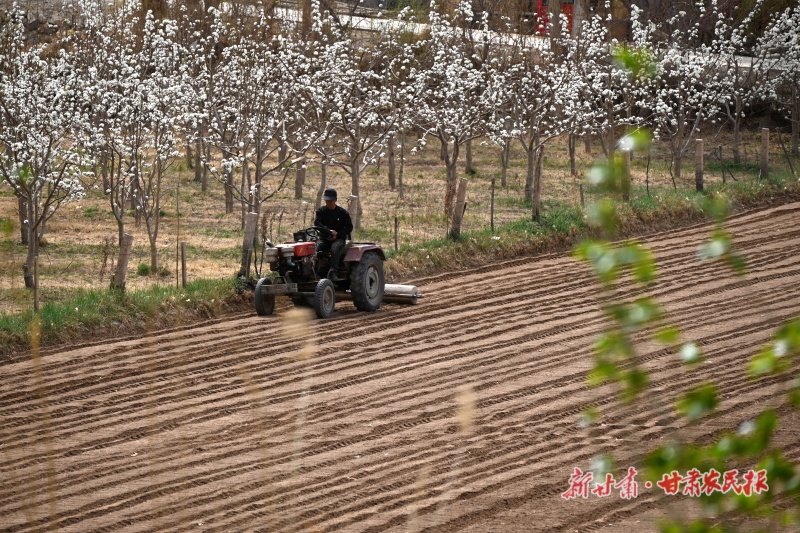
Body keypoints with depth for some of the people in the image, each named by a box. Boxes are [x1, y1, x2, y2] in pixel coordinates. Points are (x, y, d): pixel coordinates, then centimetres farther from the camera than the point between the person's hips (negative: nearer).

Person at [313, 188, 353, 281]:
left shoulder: (342, 212, 4)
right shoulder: (321, 211, 9)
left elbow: (349, 227, 3)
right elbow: (317, 223, -7)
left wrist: (337, 234, -11)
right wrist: (329, 231, -23)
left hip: (339, 239, -2)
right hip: (324, 238, 2)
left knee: (335, 248, -38)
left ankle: (332, 273, -47)